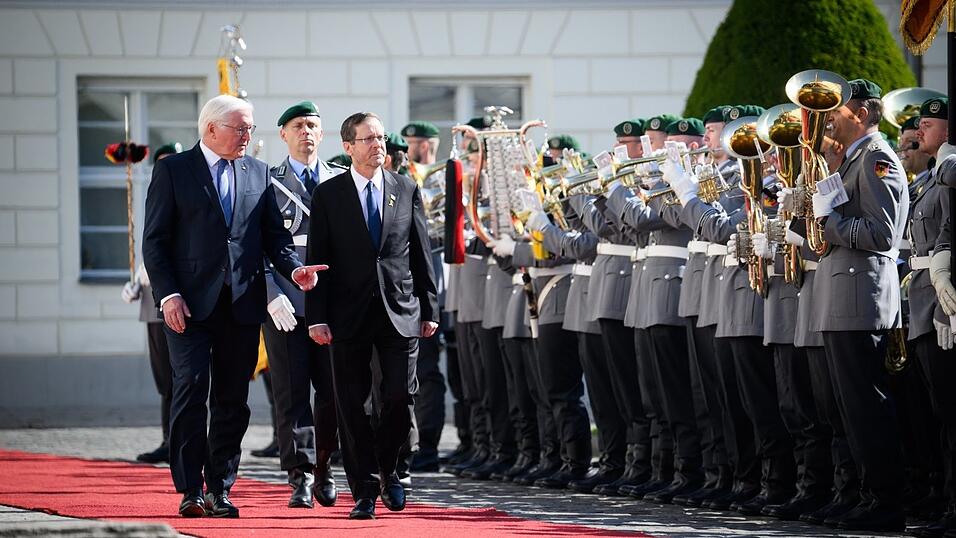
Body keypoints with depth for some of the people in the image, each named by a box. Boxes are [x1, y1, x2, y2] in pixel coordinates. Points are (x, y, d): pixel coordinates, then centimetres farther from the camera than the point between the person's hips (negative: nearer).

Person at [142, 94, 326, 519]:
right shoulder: (173, 170, 1)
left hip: (242, 303, 4)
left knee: (232, 400, 5)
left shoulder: (258, 173, 13)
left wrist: (294, 268, -8)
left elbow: (274, 233, 12)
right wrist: (168, 294, -12)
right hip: (189, 303, -4)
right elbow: (155, 240, -2)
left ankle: (220, 489, 11)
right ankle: (191, 490, -6)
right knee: (191, 389, -9)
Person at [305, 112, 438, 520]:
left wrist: (429, 310, 7)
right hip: (350, 314, -1)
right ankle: (365, 490, 6)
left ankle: (387, 470, 20)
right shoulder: (328, 195, 2)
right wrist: (317, 317, -6)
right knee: (352, 405, -1)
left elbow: (422, 254, 11)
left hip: (400, 312, 1)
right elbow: (318, 260, 0)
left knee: (399, 397, -4)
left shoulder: (407, 191, 9)